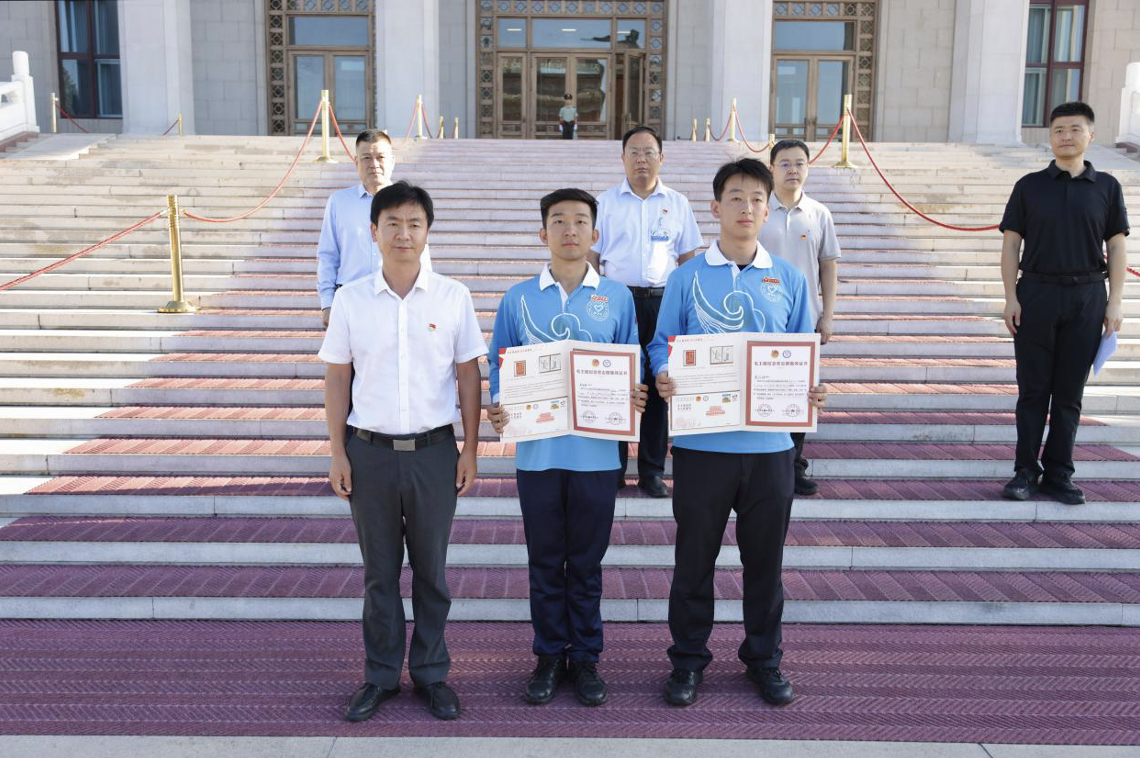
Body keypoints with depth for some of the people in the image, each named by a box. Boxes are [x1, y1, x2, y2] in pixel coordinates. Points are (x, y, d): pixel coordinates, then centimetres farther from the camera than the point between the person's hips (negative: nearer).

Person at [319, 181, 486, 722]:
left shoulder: (453, 297, -2)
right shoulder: (350, 299, 0)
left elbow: (469, 376, 2)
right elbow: (336, 378, 5)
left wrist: (469, 450, 0)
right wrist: (337, 453, 1)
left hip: (433, 451, 0)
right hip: (370, 452, 1)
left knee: (431, 570, 11)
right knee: (379, 571, 12)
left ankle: (431, 673, 27)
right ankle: (380, 674, 27)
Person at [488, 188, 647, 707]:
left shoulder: (617, 298, 4)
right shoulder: (518, 299, 4)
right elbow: (500, 363, 6)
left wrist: (636, 398, -12)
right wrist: (497, 407, -11)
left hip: (595, 450, 0)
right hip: (538, 448, 1)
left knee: (587, 561, 10)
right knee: (545, 561, 11)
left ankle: (586, 657, 25)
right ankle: (549, 655, 26)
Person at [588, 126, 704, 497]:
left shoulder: (677, 203, 10)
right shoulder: (606, 202, 6)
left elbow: (688, 260, 10)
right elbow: (591, 257, 5)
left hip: (664, 303, 1)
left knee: (658, 386, 5)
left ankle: (652, 470, 16)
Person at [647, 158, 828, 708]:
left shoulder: (788, 280, 6)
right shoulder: (688, 277, 1)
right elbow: (663, 345, 3)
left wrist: (811, 390, -11)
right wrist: (664, 378, -19)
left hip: (770, 442, 2)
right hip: (701, 441, -1)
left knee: (765, 558, 13)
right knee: (694, 555, 9)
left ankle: (764, 657, 32)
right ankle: (688, 659, 26)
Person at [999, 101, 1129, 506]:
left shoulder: (1106, 187, 8)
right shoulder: (1029, 186, 5)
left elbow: (1116, 246, 7)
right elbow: (1010, 244, 4)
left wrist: (1115, 302, 0)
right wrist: (1010, 297, -4)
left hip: (1086, 298, 1)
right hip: (1036, 294, -1)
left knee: (1069, 393, 6)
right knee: (1033, 390, 3)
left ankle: (1058, 474, 14)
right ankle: (1026, 471, 11)